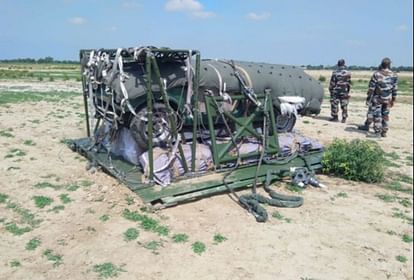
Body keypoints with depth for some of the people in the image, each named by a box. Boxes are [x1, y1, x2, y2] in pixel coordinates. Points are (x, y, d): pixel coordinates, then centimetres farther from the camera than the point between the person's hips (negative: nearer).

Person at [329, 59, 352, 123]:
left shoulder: (335, 73, -10)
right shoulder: (348, 73, -1)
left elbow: (332, 83, -6)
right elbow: (349, 83, 6)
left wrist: (330, 90, 6)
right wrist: (348, 91, 16)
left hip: (336, 92, -3)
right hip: (344, 92, 3)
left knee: (334, 104, 6)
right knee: (344, 106, 8)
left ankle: (334, 117, 7)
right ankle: (344, 118, 10)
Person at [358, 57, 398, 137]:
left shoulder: (376, 74, -11)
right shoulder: (394, 75, 0)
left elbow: (371, 88, -11)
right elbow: (395, 89, 5)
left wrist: (368, 99, -4)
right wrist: (393, 100, 14)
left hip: (377, 98, -4)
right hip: (387, 99, 4)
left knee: (376, 115, 3)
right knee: (385, 115, 11)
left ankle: (377, 132, 3)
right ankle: (384, 132, 16)